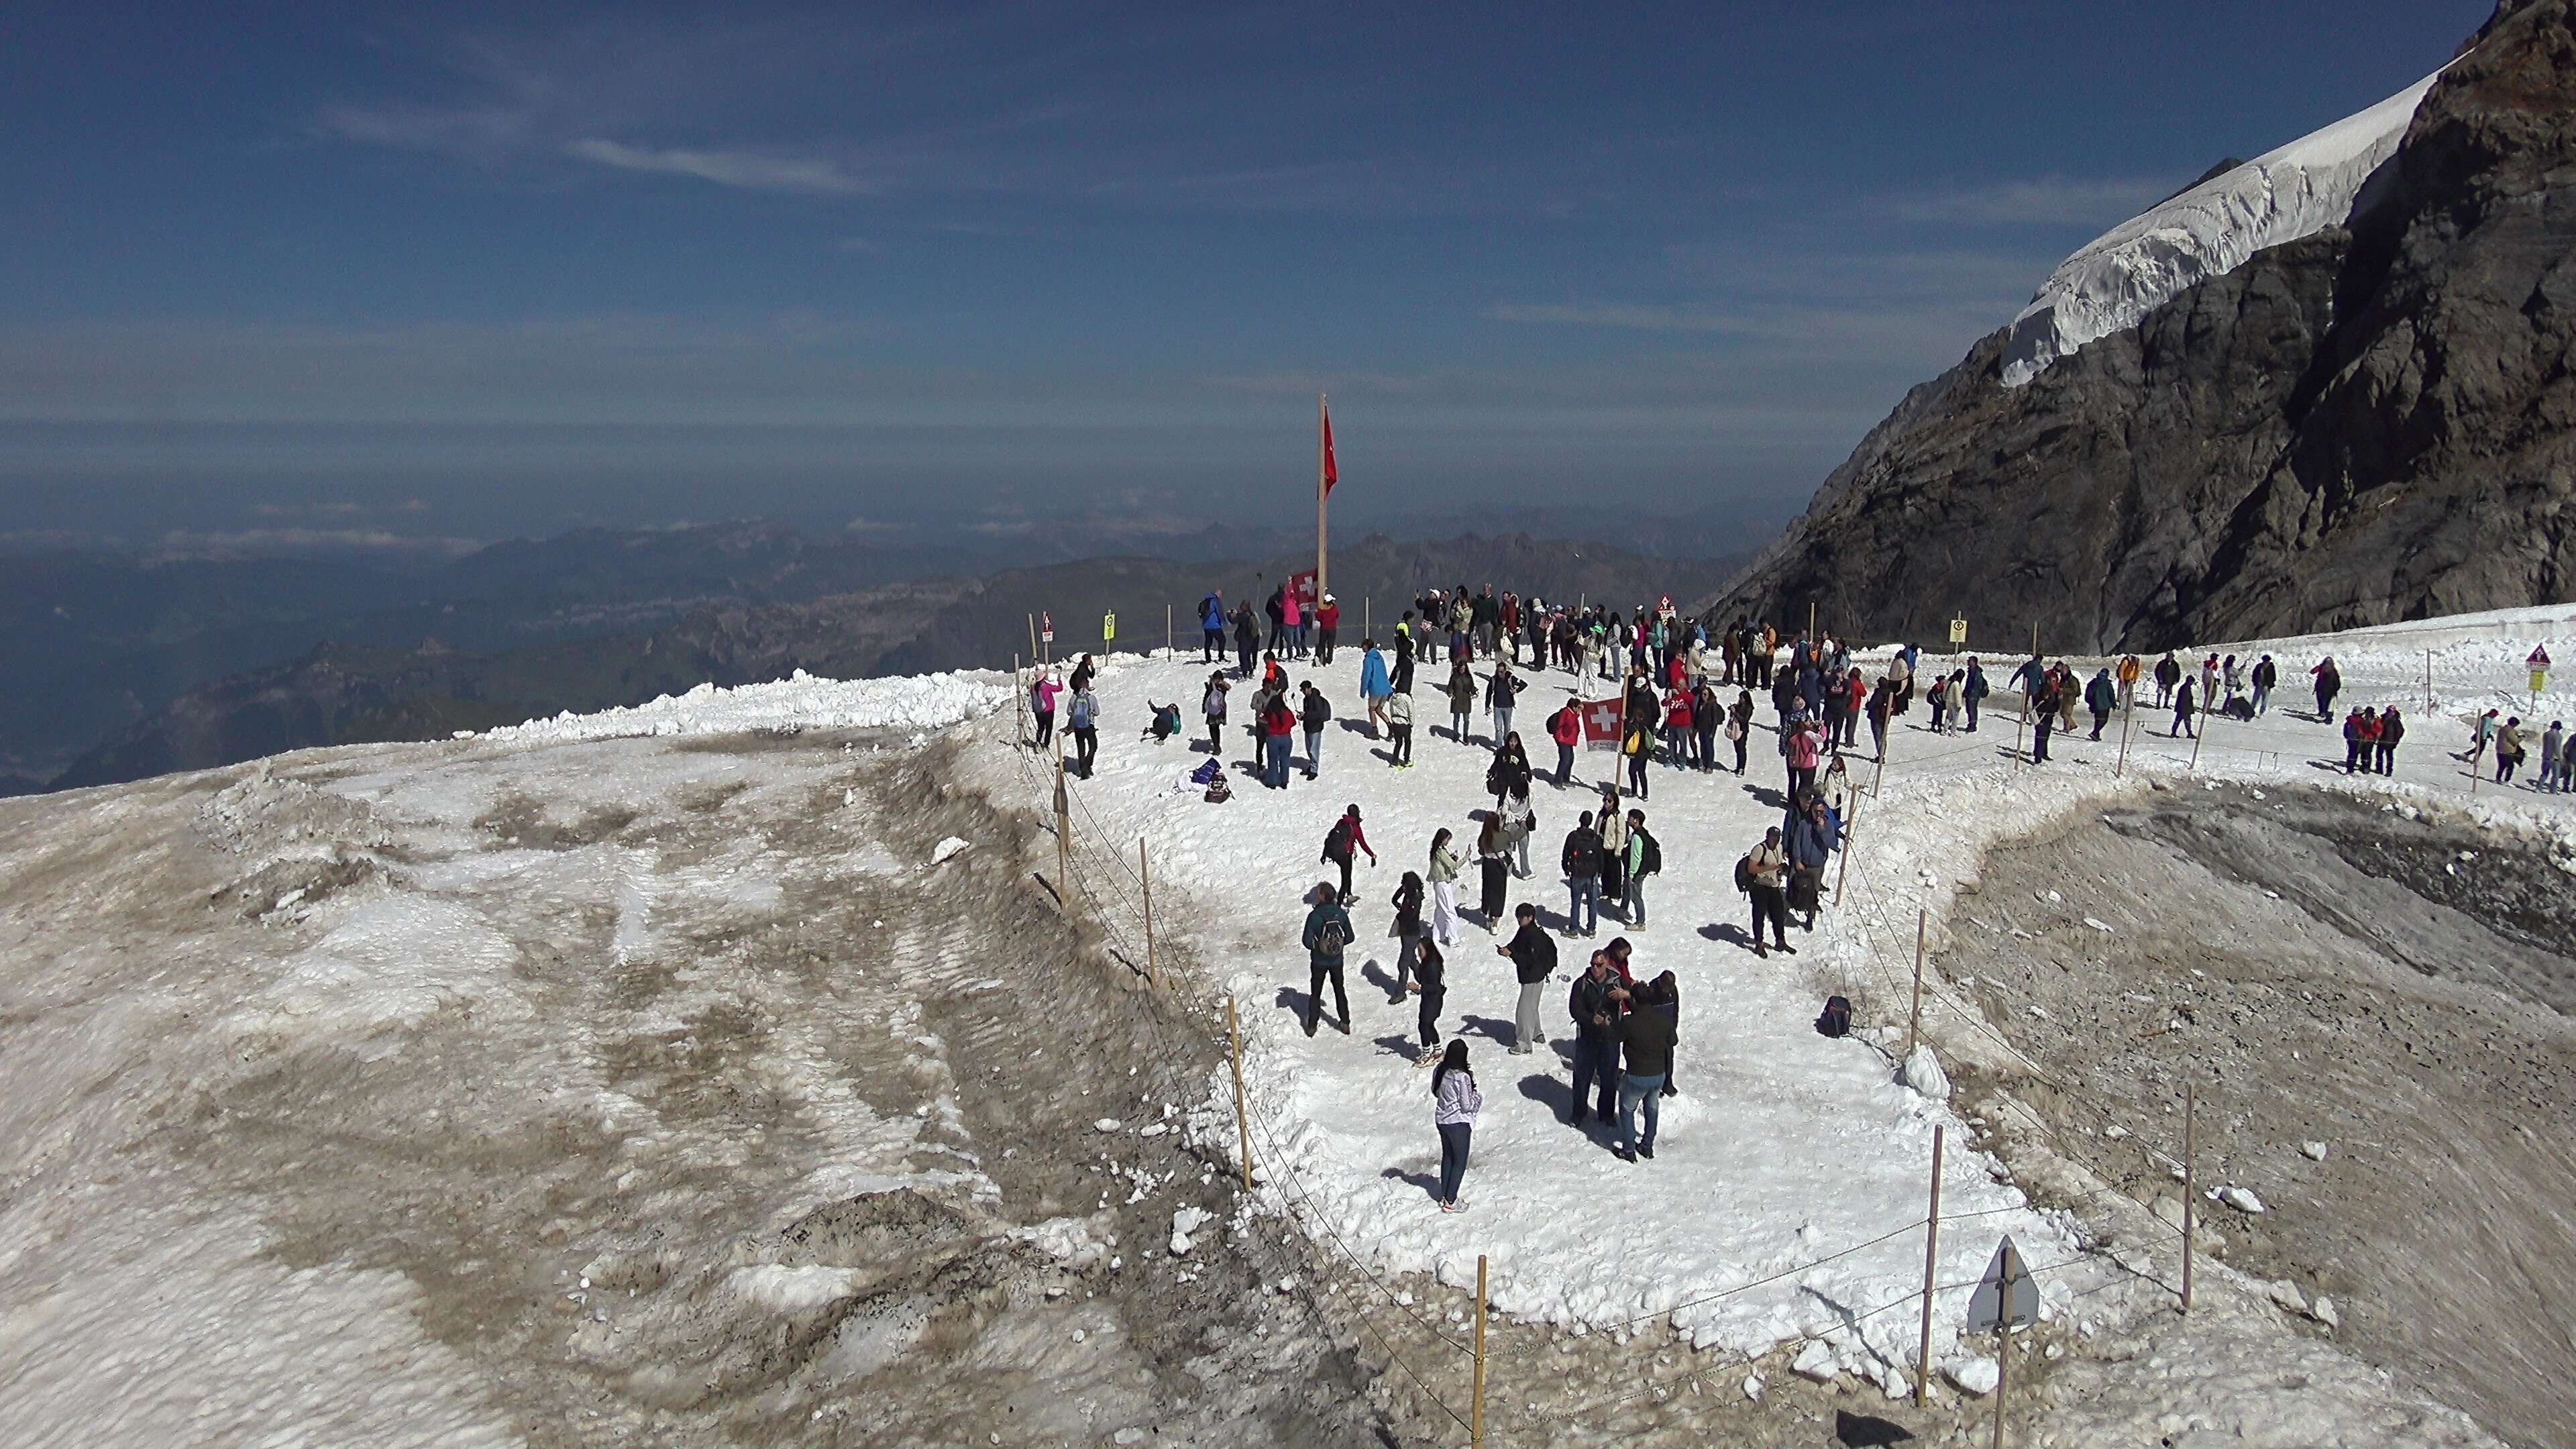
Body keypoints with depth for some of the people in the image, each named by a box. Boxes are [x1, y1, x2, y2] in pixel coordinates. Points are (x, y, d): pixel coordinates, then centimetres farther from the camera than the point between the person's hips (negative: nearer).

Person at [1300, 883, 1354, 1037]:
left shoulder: (1314, 915, -22)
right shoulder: (1341, 913, -13)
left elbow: (1308, 942, -18)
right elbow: (1350, 937, -5)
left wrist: (1316, 946, 3)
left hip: (1319, 962, -2)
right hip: (1337, 961, 2)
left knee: (1315, 993, 16)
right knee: (1339, 991, 21)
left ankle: (1312, 1027, 20)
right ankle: (1346, 1024, 26)